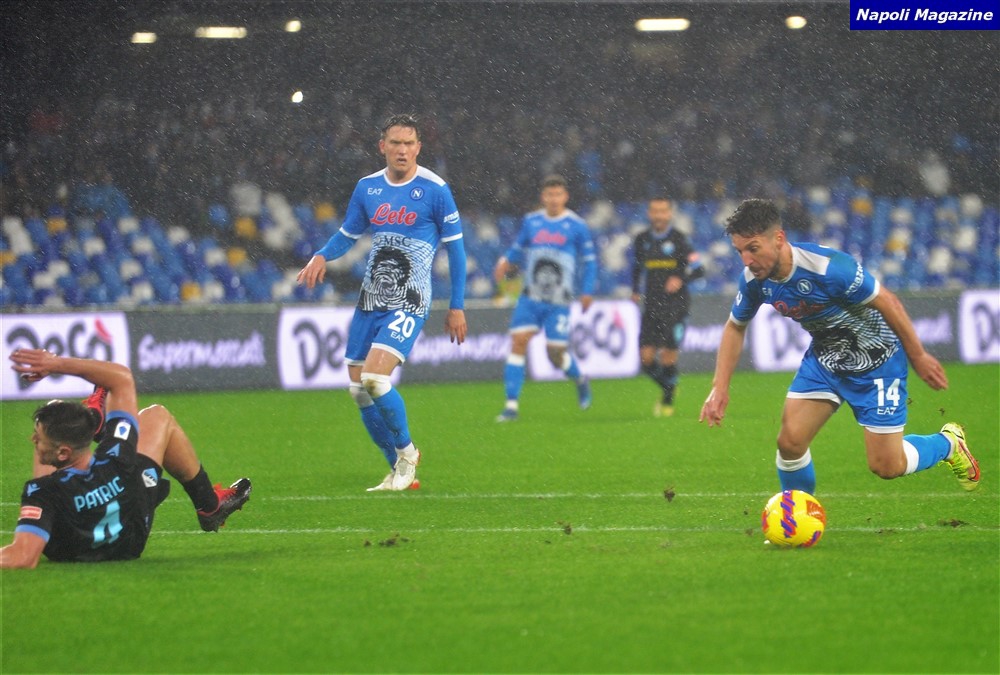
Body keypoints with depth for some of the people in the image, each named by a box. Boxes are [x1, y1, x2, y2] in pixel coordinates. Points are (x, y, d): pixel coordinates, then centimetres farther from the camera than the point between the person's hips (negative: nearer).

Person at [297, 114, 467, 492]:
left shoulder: (435, 190, -7)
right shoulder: (367, 187, 7)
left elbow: (455, 248, -1)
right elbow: (347, 234, 18)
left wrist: (456, 307, -2)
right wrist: (321, 256, -4)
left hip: (409, 303, -6)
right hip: (369, 300, 6)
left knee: (375, 379, -22)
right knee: (358, 389, 4)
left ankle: (406, 451, 2)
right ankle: (401, 472, 17)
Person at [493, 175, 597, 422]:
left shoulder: (576, 226, -1)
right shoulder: (530, 222, 8)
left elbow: (589, 261, 4)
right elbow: (518, 250, 19)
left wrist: (587, 292, -5)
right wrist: (505, 263, -3)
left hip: (559, 301, -3)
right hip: (531, 297, 3)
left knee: (556, 354, -2)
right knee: (518, 341, -12)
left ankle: (580, 379, 34)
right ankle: (511, 405, -11)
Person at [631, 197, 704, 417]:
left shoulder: (678, 239, -5)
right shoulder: (642, 240, 8)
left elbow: (698, 270, -7)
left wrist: (681, 279, -25)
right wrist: (636, 290, 17)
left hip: (675, 307, -4)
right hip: (652, 306, 4)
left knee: (668, 359, -8)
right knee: (646, 359, -3)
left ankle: (667, 401, 14)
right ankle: (668, 388, 25)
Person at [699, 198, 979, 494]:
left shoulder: (829, 267, -34)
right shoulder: (754, 280, -14)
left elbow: (886, 302, -22)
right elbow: (735, 327, 6)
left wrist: (918, 357, -12)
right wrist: (720, 387, -2)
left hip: (877, 360, -5)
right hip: (824, 357, 5)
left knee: (886, 466, -3)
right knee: (790, 442, -12)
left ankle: (948, 443, 28)